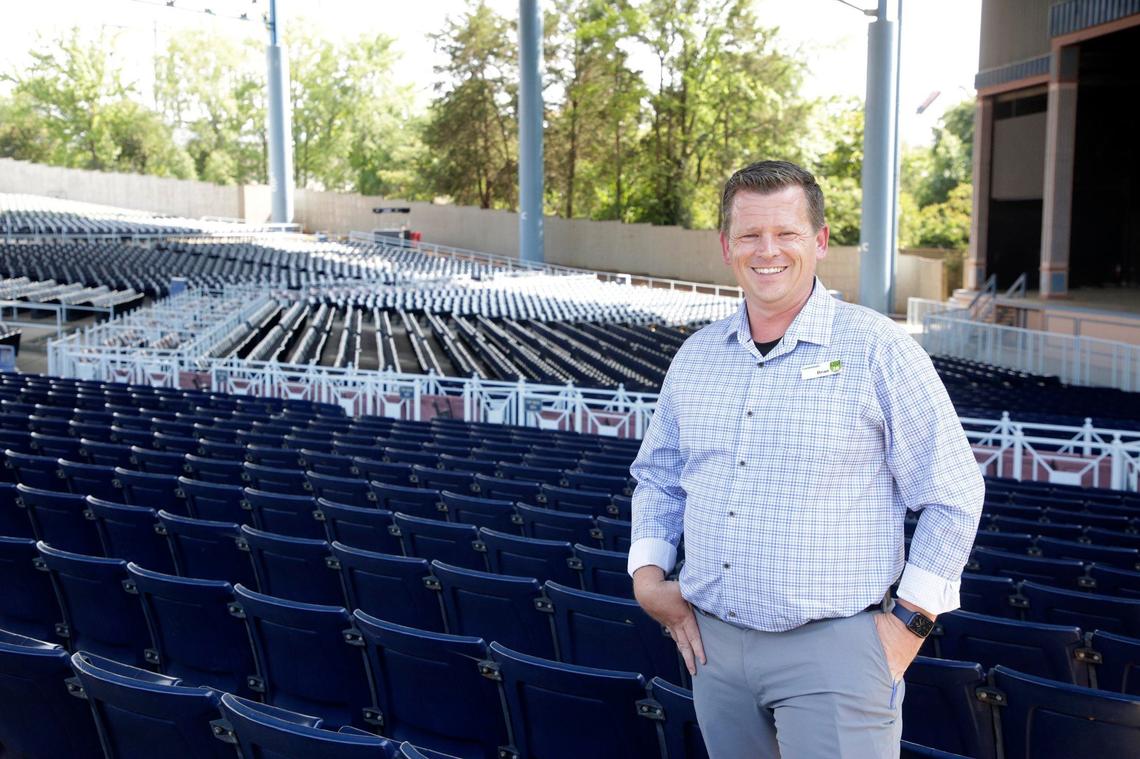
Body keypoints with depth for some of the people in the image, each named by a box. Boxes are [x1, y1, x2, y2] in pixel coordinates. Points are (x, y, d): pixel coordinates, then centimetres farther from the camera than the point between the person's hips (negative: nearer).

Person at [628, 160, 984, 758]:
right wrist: (647, 576, 5)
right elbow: (658, 477, 19)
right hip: (714, 643, 5)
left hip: (832, 648, -5)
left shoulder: (877, 349, -7)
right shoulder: (695, 357, 8)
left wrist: (908, 622, -7)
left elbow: (953, 497, -4)